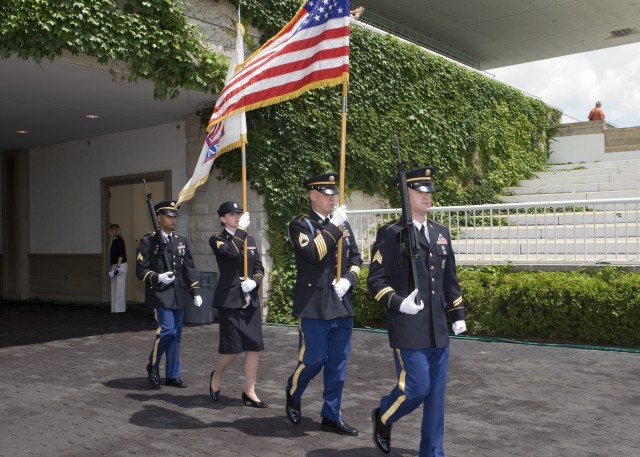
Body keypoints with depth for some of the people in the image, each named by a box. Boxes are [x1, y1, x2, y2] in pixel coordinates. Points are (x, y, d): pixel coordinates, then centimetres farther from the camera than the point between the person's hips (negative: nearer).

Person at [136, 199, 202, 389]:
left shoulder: (182, 240, 11)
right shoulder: (148, 241, -4)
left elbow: (189, 268, 11)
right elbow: (141, 269, -5)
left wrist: (195, 292, 5)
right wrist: (158, 277, -22)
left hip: (179, 295, 5)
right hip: (160, 294, -5)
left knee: (176, 334, 8)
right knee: (167, 330, -14)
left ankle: (172, 375, 18)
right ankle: (153, 365, 11)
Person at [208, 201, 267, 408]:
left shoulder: (250, 239, 14)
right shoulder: (217, 239, -2)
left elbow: (259, 268, 13)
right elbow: (232, 253, -23)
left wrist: (254, 281, -8)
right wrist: (241, 229, -16)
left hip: (251, 300, 5)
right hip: (230, 300, -5)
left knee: (254, 346, 2)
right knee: (232, 347, -5)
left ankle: (249, 392, 12)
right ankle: (216, 376, 25)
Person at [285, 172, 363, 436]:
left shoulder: (343, 225, 14)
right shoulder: (300, 225, -3)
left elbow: (356, 258, 14)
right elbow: (313, 254, -19)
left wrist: (347, 280, -3)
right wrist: (333, 227, -16)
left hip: (341, 305, 6)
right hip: (314, 305, -5)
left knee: (338, 364, 8)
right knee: (313, 360, -1)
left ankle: (331, 417, 19)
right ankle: (293, 396, 28)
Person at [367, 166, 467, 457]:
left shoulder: (440, 233, 13)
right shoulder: (391, 233, -7)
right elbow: (375, 281, -9)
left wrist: (457, 313, 17)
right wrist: (399, 303, -22)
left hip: (438, 329, 6)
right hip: (408, 328, -6)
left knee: (436, 394, 9)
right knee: (415, 388, -6)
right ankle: (382, 418, 24)